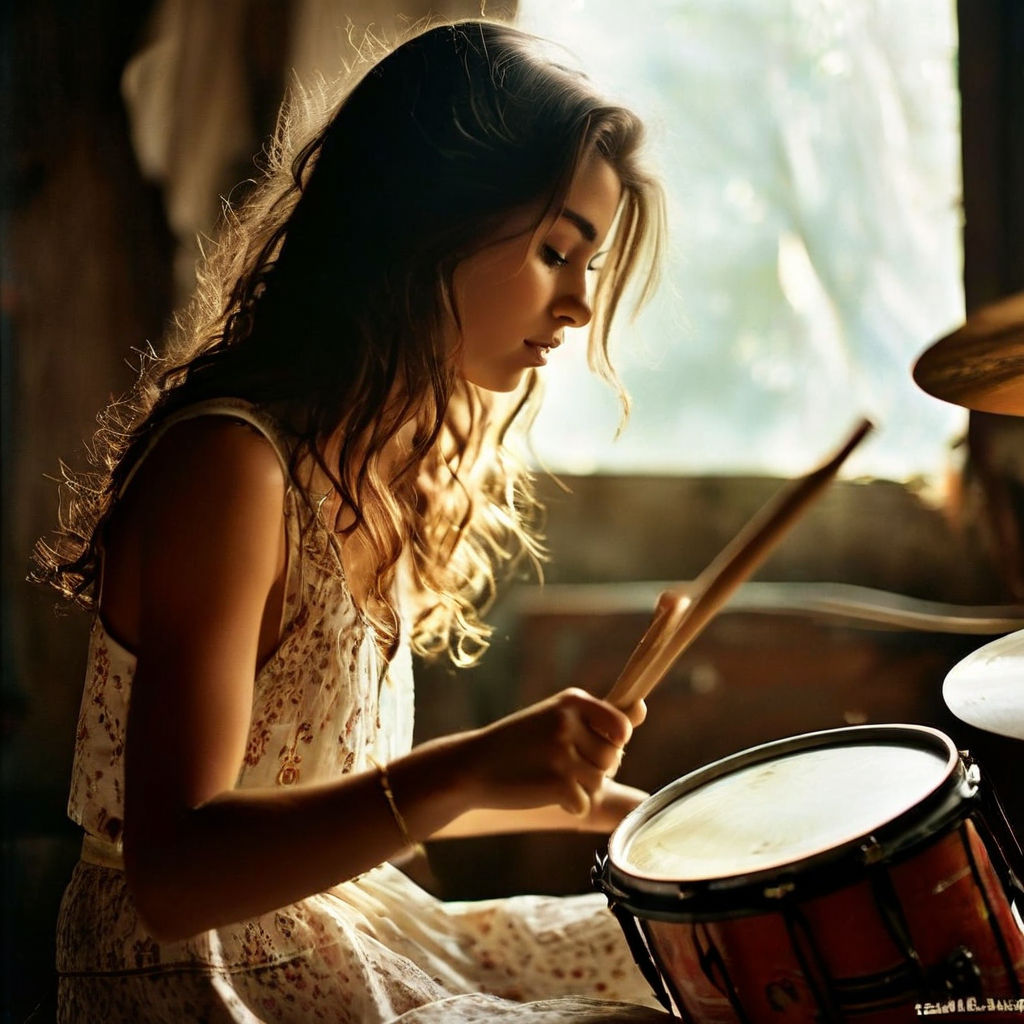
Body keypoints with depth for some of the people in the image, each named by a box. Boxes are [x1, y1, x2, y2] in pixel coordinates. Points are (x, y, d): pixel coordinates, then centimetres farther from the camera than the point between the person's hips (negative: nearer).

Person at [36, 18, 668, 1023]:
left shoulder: (378, 458, 6)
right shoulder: (228, 463, -22)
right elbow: (170, 872, -27)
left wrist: (603, 804, 12)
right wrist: (474, 768, -36)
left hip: (350, 932, 9)